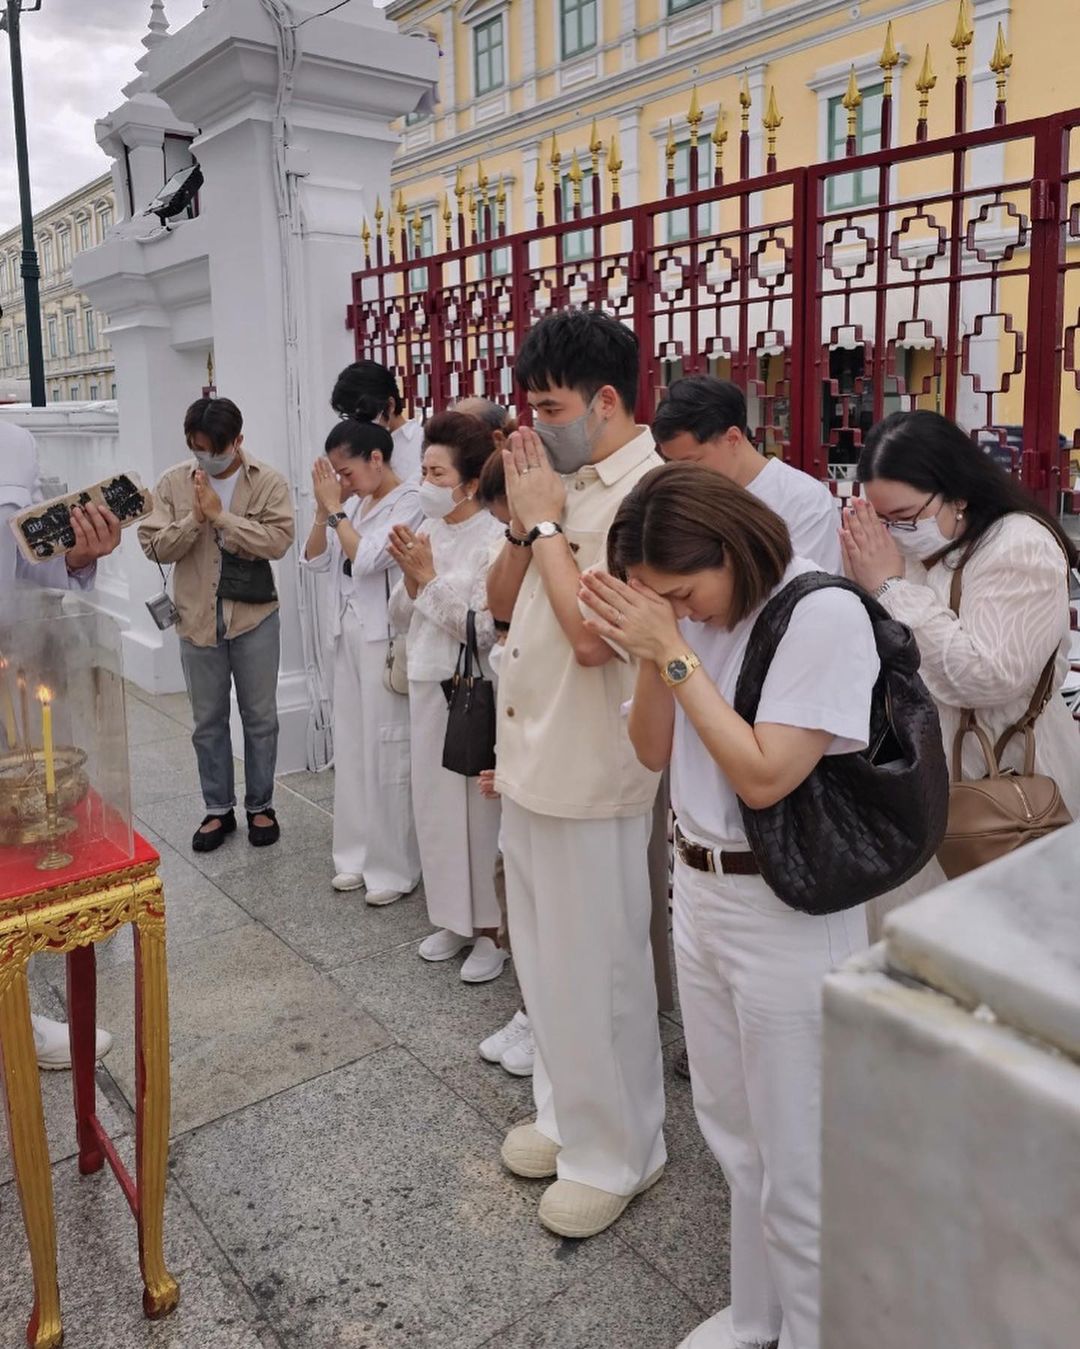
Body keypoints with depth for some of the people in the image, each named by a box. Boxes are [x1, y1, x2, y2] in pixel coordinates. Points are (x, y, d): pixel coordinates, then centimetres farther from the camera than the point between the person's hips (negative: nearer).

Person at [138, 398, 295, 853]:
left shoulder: (268, 482, -6)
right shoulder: (174, 482, 0)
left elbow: (278, 540, -18)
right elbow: (154, 546, -4)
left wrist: (221, 515, -20)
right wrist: (194, 518, -18)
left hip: (254, 617, -2)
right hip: (197, 619, 2)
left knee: (260, 718, 9)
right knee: (208, 721, 11)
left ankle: (260, 806, 24)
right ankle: (218, 809, 25)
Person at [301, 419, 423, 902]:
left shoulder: (410, 503, -12)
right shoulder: (354, 503, 11)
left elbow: (365, 558, -20)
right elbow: (314, 559, 11)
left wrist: (335, 508, -10)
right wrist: (324, 509, -1)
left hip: (384, 640, -8)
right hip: (348, 634, 8)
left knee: (387, 750, -3)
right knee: (351, 746, 12)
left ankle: (393, 866, 8)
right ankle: (358, 852, 24)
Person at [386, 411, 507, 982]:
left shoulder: (496, 538, -14)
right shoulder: (425, 533, 7)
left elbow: (484, 627, -20)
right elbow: (401, 617, 10)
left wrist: (430, 576, -16)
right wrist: (410, 578, -8)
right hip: (428, 685, 7)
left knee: (480, 809, 2)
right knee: (434, 805, 14)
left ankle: (492, 931, 18)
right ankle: (454, 919, 31)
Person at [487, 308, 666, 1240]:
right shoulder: (566, 484, 9)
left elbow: (592, 634, -26)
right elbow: (503, 602, 13)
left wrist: (545, 521, -15)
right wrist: (524, 520, -4)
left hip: (588, 779, -9)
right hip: (531, 766, 9)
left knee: (594, 974, 7)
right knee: (545, 964, 21)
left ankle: (616, 1153, 28)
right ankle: (566, 1113, 42)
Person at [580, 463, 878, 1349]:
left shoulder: (825, 614, -19)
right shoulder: (697, 614, 3)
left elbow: (764, 777, -23)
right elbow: (653, 752, 6)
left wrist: (677, 652, -21)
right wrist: (655, 657, -11)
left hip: (787, 913, -7)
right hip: (698, 889, 8)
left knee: (797, 1159, 9)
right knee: (734, 1138, 23)